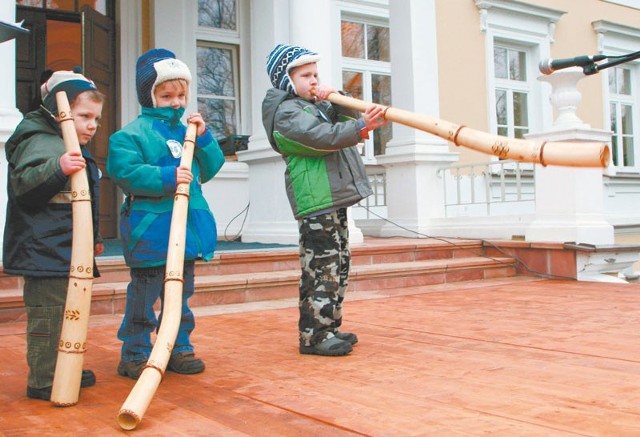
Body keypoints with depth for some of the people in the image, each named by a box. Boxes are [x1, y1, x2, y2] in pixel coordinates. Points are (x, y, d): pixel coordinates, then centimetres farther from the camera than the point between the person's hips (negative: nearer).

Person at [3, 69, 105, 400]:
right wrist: (57, 169, -40)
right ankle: (43, 381, 3)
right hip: (46, 251, -11)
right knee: (48, 315, -6)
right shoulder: (42, 143, -12)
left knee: (67, 311, 18)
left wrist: (93, 238, 34)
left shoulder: (76, 151, 20)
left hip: (67, 250, 11)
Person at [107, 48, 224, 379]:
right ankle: (135, 354, 13)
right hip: (151, 229, -6)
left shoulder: (186, 130, 13)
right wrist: (166, 177, -26)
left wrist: (203, 137, -2)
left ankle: (179, 348, 26)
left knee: (180, 293, 15)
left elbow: (210, 168, 13)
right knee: (144, 295, 2)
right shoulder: (133, 134, -6)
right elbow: (125, 173, -18)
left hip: (187, 228, 7)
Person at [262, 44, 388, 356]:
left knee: (338, 265, 13)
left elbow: (346, 118, 20)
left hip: (334, 199, 10)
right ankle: (314, 335, -3)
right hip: (315, 202, -10)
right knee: (321, 268, -10)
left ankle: (330, 327, 22)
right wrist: (361, 126, -32)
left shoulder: (316, 106, 22)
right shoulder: (286, 112, -9)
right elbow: (323, 137, -24)